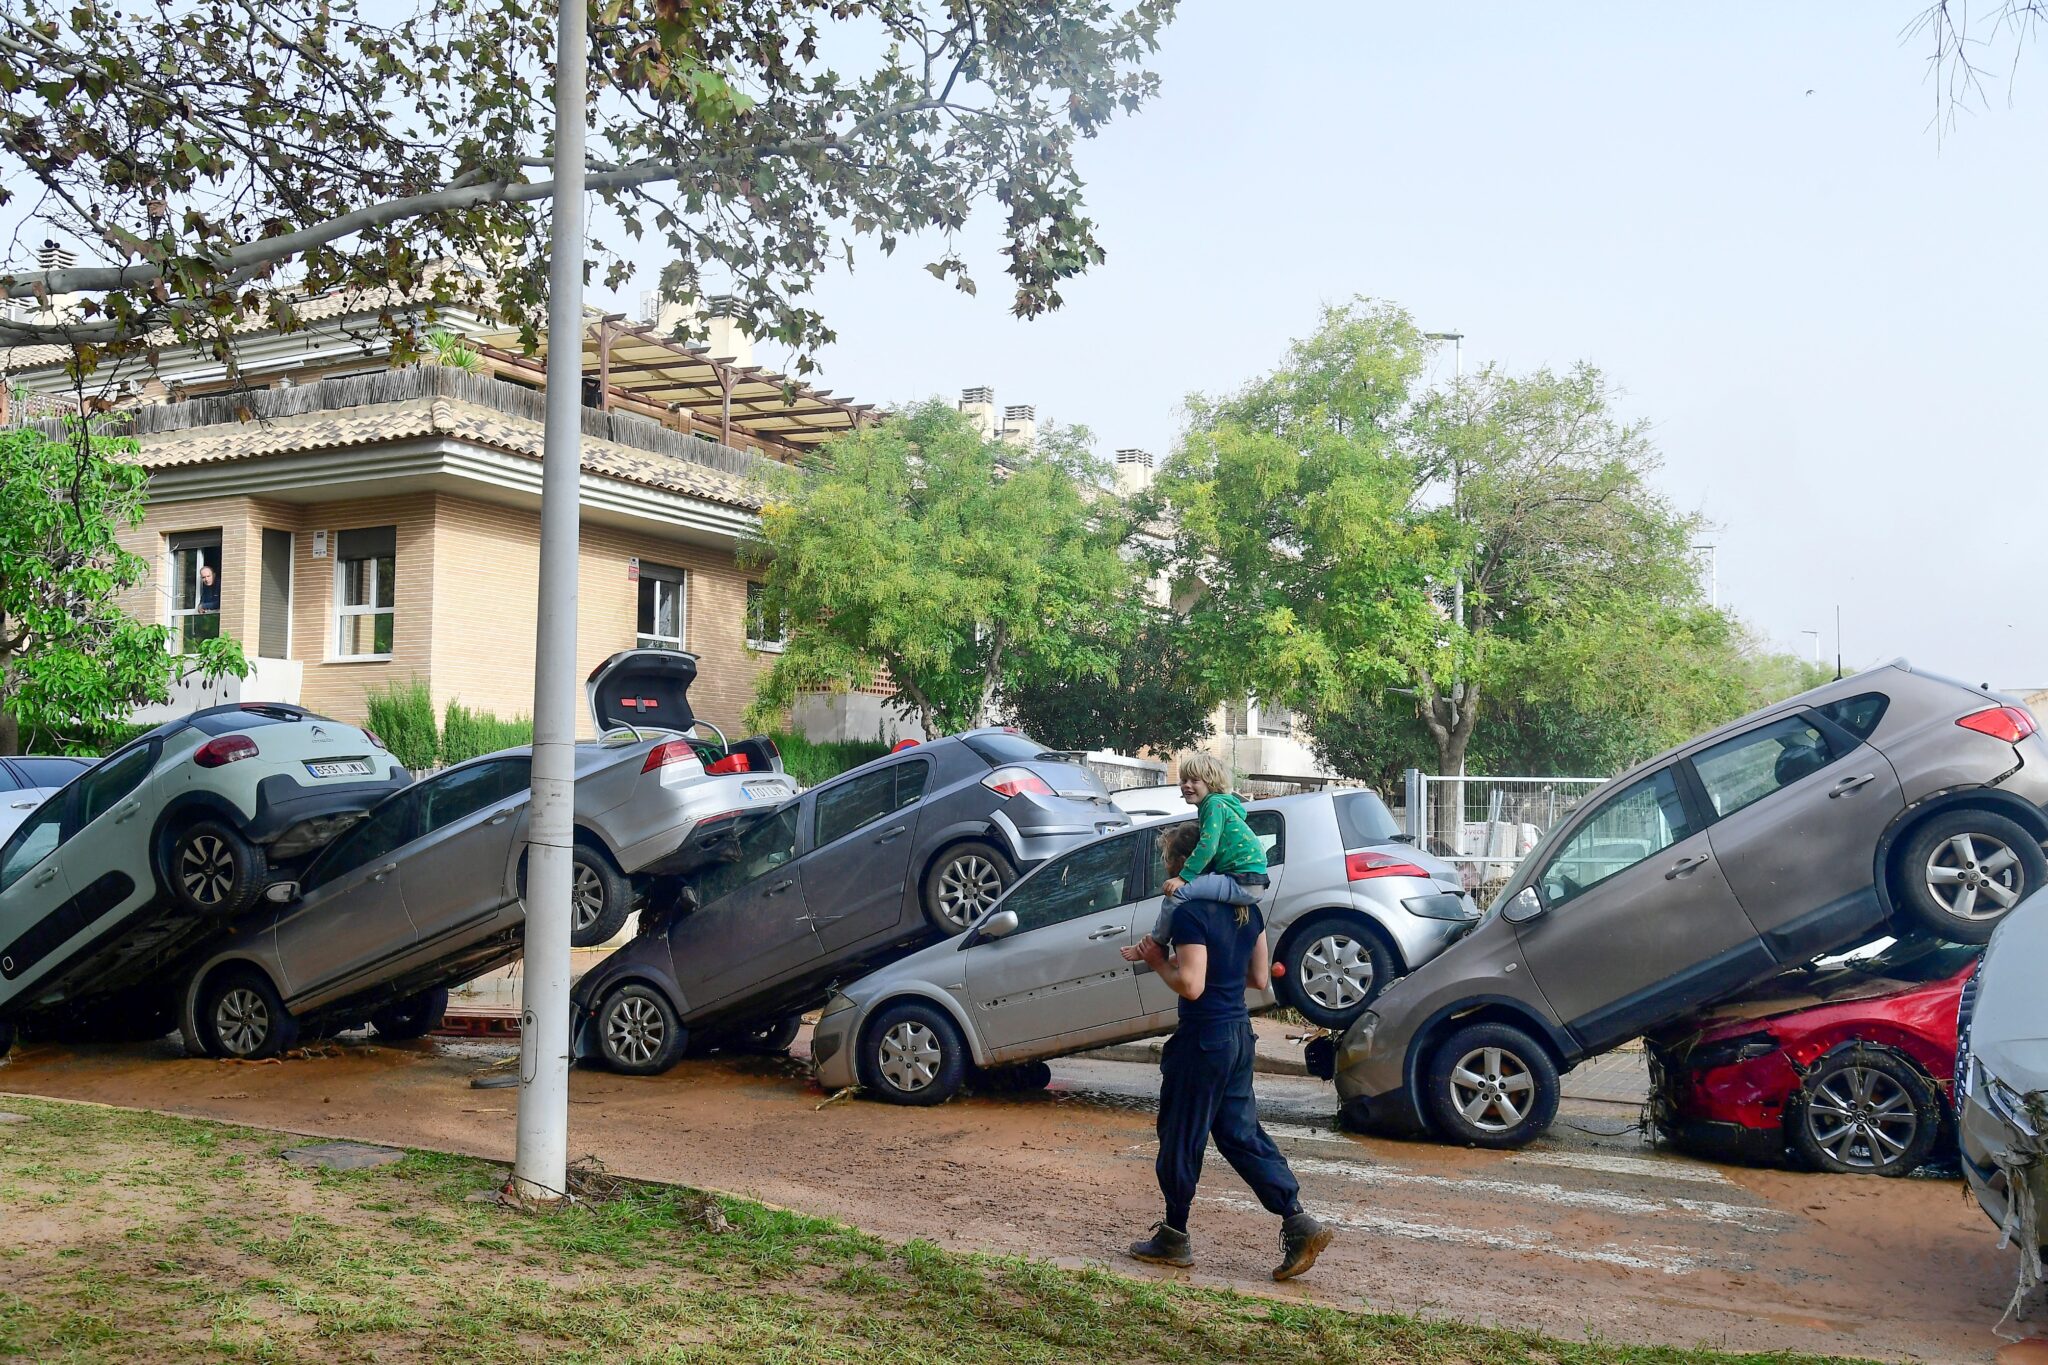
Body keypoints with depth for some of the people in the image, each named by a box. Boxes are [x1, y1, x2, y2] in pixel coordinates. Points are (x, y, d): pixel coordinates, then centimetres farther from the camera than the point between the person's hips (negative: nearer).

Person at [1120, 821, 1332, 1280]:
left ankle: (1174, 1238, 19)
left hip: (1203, 1039, -8)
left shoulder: (1190, 913, -18)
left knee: (1180, 1137, 6)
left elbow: (1191, 985, -23)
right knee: (1240, 1132, 14)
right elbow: (1260, 978, 12)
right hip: (1239, 1032, 8)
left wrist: (1158, 962, -8)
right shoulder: (1246, 909, 8)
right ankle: (1298, 1223, 5)